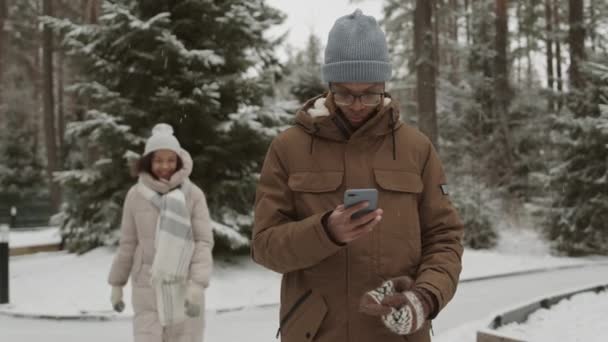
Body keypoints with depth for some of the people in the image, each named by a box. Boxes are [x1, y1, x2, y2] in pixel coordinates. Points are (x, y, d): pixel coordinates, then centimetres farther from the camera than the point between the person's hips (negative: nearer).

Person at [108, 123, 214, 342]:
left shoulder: (193, 194, -6)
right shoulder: (136, 195, 0)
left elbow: (204, 242, -7)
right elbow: (127, 244, 9)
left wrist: (198, 284, -18)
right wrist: (117, 284, 13)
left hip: (184, 288, -1)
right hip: (147, 291, 1)